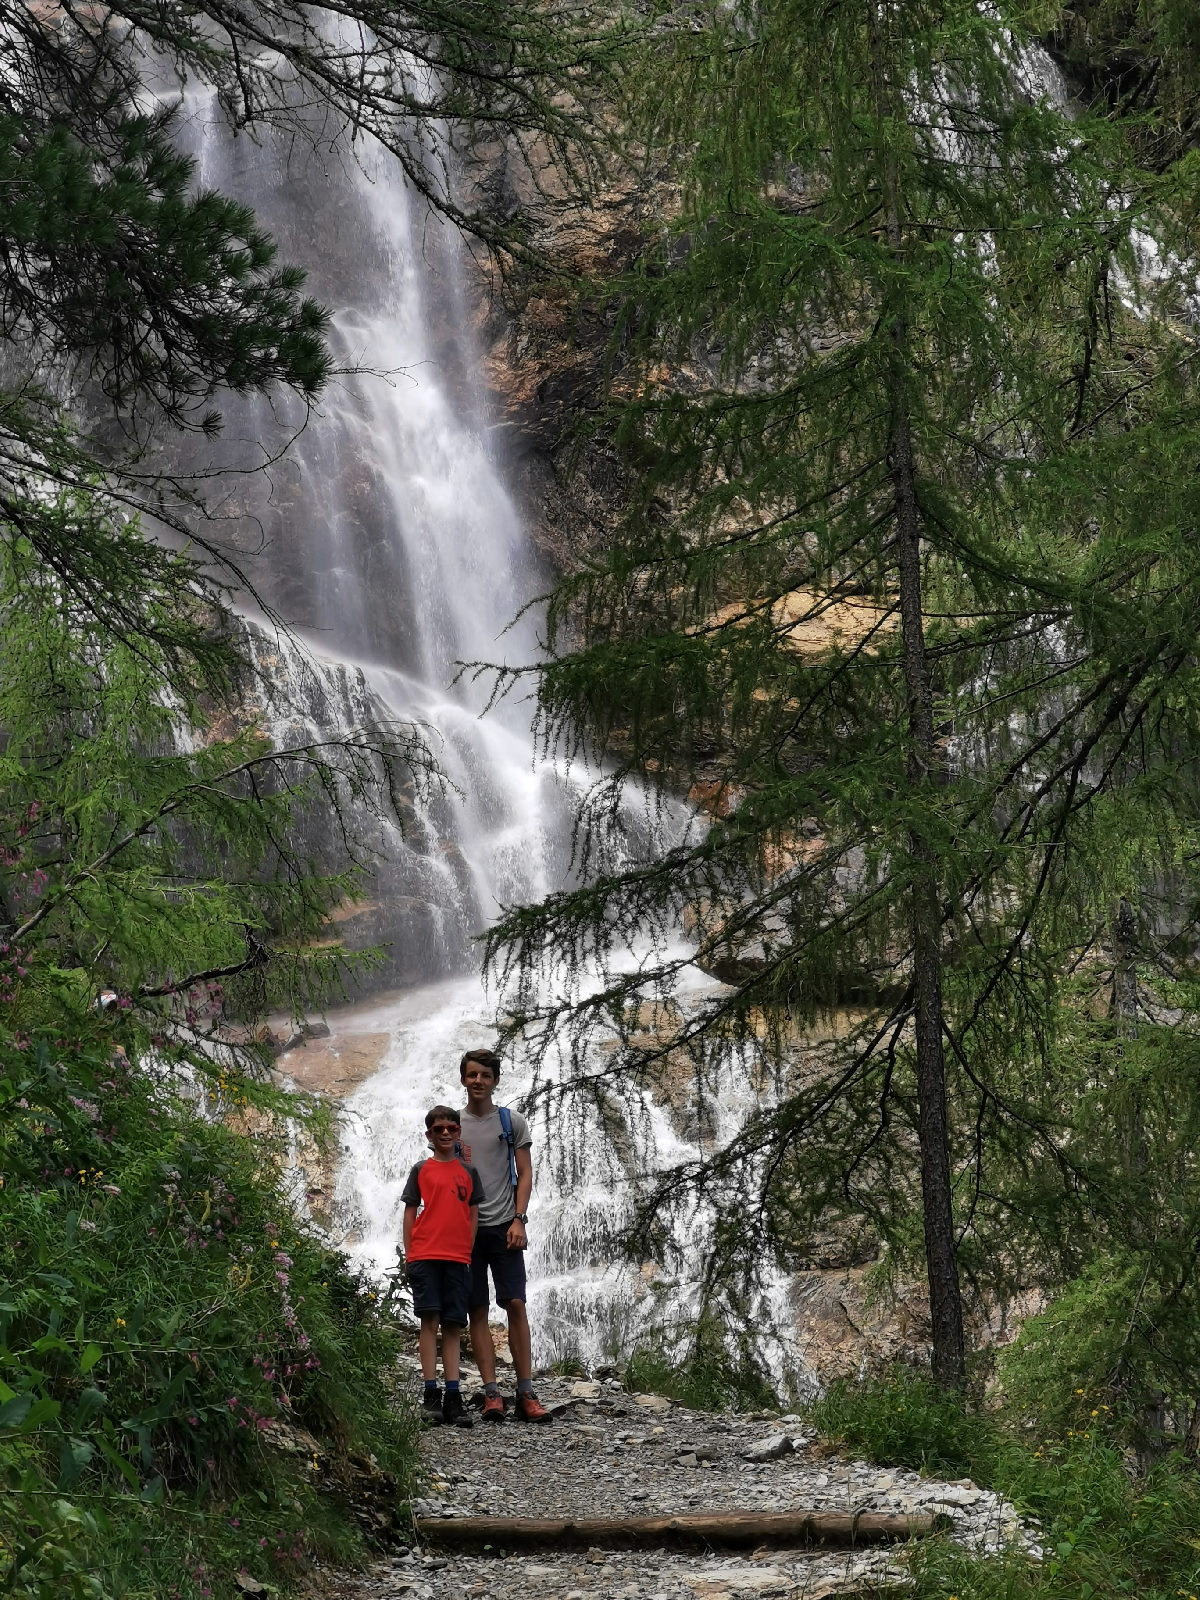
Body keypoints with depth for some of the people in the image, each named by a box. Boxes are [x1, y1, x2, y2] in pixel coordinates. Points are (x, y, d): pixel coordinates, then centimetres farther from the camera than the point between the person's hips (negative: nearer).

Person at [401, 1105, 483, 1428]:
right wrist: (408, 1255, 2)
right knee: (429, 1320, -6)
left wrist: (470, 1252, 6)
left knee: (453, 1326, 2)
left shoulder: (468, 1172, 13)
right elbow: (410, 1213, 7)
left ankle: (453, 1398, 1)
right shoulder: (421, 1170, 7)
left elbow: (473, 1215, 14)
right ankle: (431, 1395, -5)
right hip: (425, 1255, -2)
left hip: (458, 1258, 2)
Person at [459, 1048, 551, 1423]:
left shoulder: (512, 1122, 7)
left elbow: (524, 1174, 4)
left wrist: (518, 1219, -7)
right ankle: (492, 1394, 0)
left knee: (515, 1305, -8)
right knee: (477, 1311, -1)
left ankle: (525, 1394, -5)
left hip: (503, 1226, -1)